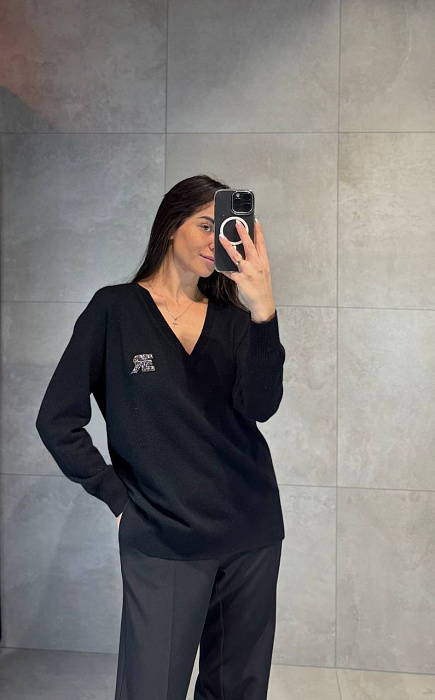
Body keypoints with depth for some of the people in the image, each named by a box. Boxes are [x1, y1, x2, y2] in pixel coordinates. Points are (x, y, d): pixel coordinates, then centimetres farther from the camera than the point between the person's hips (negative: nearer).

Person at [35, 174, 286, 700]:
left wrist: (263, 313, -26)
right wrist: (119, 499, -6)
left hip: (252, 531, 4)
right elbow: (57, 421, -3)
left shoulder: (233, 318, 4)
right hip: (163, 542, -3)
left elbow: (261, 407, -13)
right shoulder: (115, 310, -4)